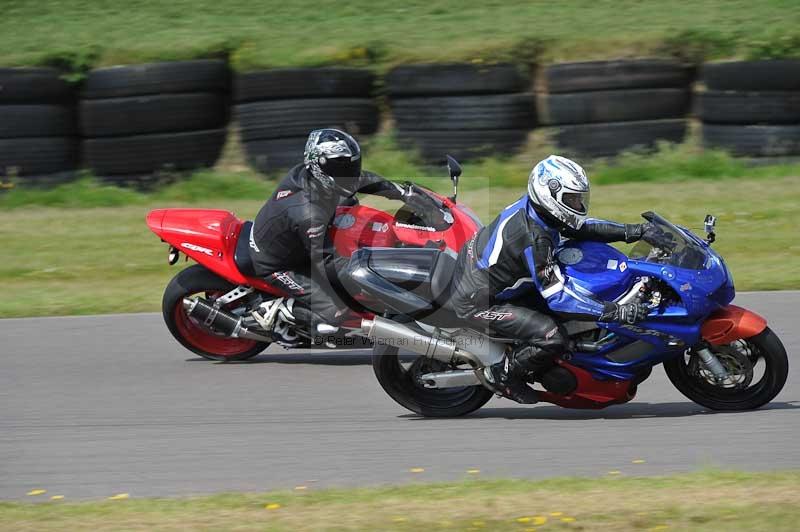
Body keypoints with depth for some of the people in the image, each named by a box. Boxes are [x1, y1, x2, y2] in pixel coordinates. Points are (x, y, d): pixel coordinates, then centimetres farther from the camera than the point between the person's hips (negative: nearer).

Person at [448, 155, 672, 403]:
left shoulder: (532, 207, -4)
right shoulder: (533, 238, -31)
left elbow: (583, 226, 8)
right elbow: (558, 297, -29)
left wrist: (636, 231, -3)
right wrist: (617, 312, -31)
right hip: (478, 302, -10)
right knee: (552, 336, -22)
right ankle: (501, 375, 0)